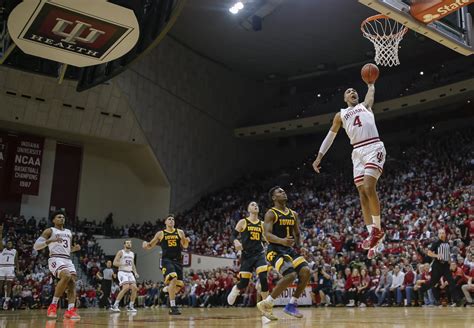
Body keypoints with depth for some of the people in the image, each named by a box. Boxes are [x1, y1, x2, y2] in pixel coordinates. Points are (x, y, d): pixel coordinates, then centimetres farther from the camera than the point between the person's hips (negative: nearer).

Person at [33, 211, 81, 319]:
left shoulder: (69, 232, 23)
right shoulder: (49, 231, 4)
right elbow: (36, 246, -4)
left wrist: (74, 249, 10)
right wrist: (50, 241, -19)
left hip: (68, 260, 7)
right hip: (56, 259, -7)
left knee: (72, 283, -9)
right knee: (66, 276, -30)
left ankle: (70, 310, -11)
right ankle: (53, 306, -18)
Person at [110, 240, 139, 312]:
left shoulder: (132, 254, 15)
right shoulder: (121, 252, -4)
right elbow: (114, 263, -11)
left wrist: (135, 272, 10)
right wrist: (123, 264, -25)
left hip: (130, 273, 7)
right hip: (122, 272, -7)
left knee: (134, 288, -7)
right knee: (126, 287, -25)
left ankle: (130, 306, 7)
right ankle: (115, 305, -18)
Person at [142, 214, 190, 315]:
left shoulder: (180, 232, 11)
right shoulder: (160, 234, 7)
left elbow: (185, 246, 10)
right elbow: (150, 245, 10)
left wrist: (187, 241, -13)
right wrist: (146, 244, -13)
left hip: (178, 261, 4)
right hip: (167, 260, -4)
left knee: (179, 285, 2)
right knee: (173, 279, -27)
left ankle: (168, 288, 39)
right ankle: (173, 307, -21)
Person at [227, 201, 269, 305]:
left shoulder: (262, 224, 12)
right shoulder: (243, 222, 1)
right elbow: (233, 235, 1)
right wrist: (236, 242, -19)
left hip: (259, 254, 2)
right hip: (247, 255, -2)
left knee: (264, 278, -17)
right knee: (244, 283, -1)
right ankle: (235, 290, 35)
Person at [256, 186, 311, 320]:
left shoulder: (293, 214, 14)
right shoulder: (271, 213, -7)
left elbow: (297, 234, 22)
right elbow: (267, 234, -19)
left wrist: (300, 247, 3)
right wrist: (282, 241, -36)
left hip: (290, 249, 7)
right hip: (275, 250, -7)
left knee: (305, 271, -13)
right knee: (290, 275, -26)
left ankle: (291, 305, 1)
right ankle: (266, 304, -10)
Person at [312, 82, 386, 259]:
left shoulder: (365, 105, 20)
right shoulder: (341, 114, 22)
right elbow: (330, 136, 22)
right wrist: (319, 157, 16)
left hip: (374, 148, -3)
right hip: (358, 152, 3)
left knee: (369, 188, -21)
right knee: (363, 195, -2)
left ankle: (377, 229, -8)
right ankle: (372, 234, 1)